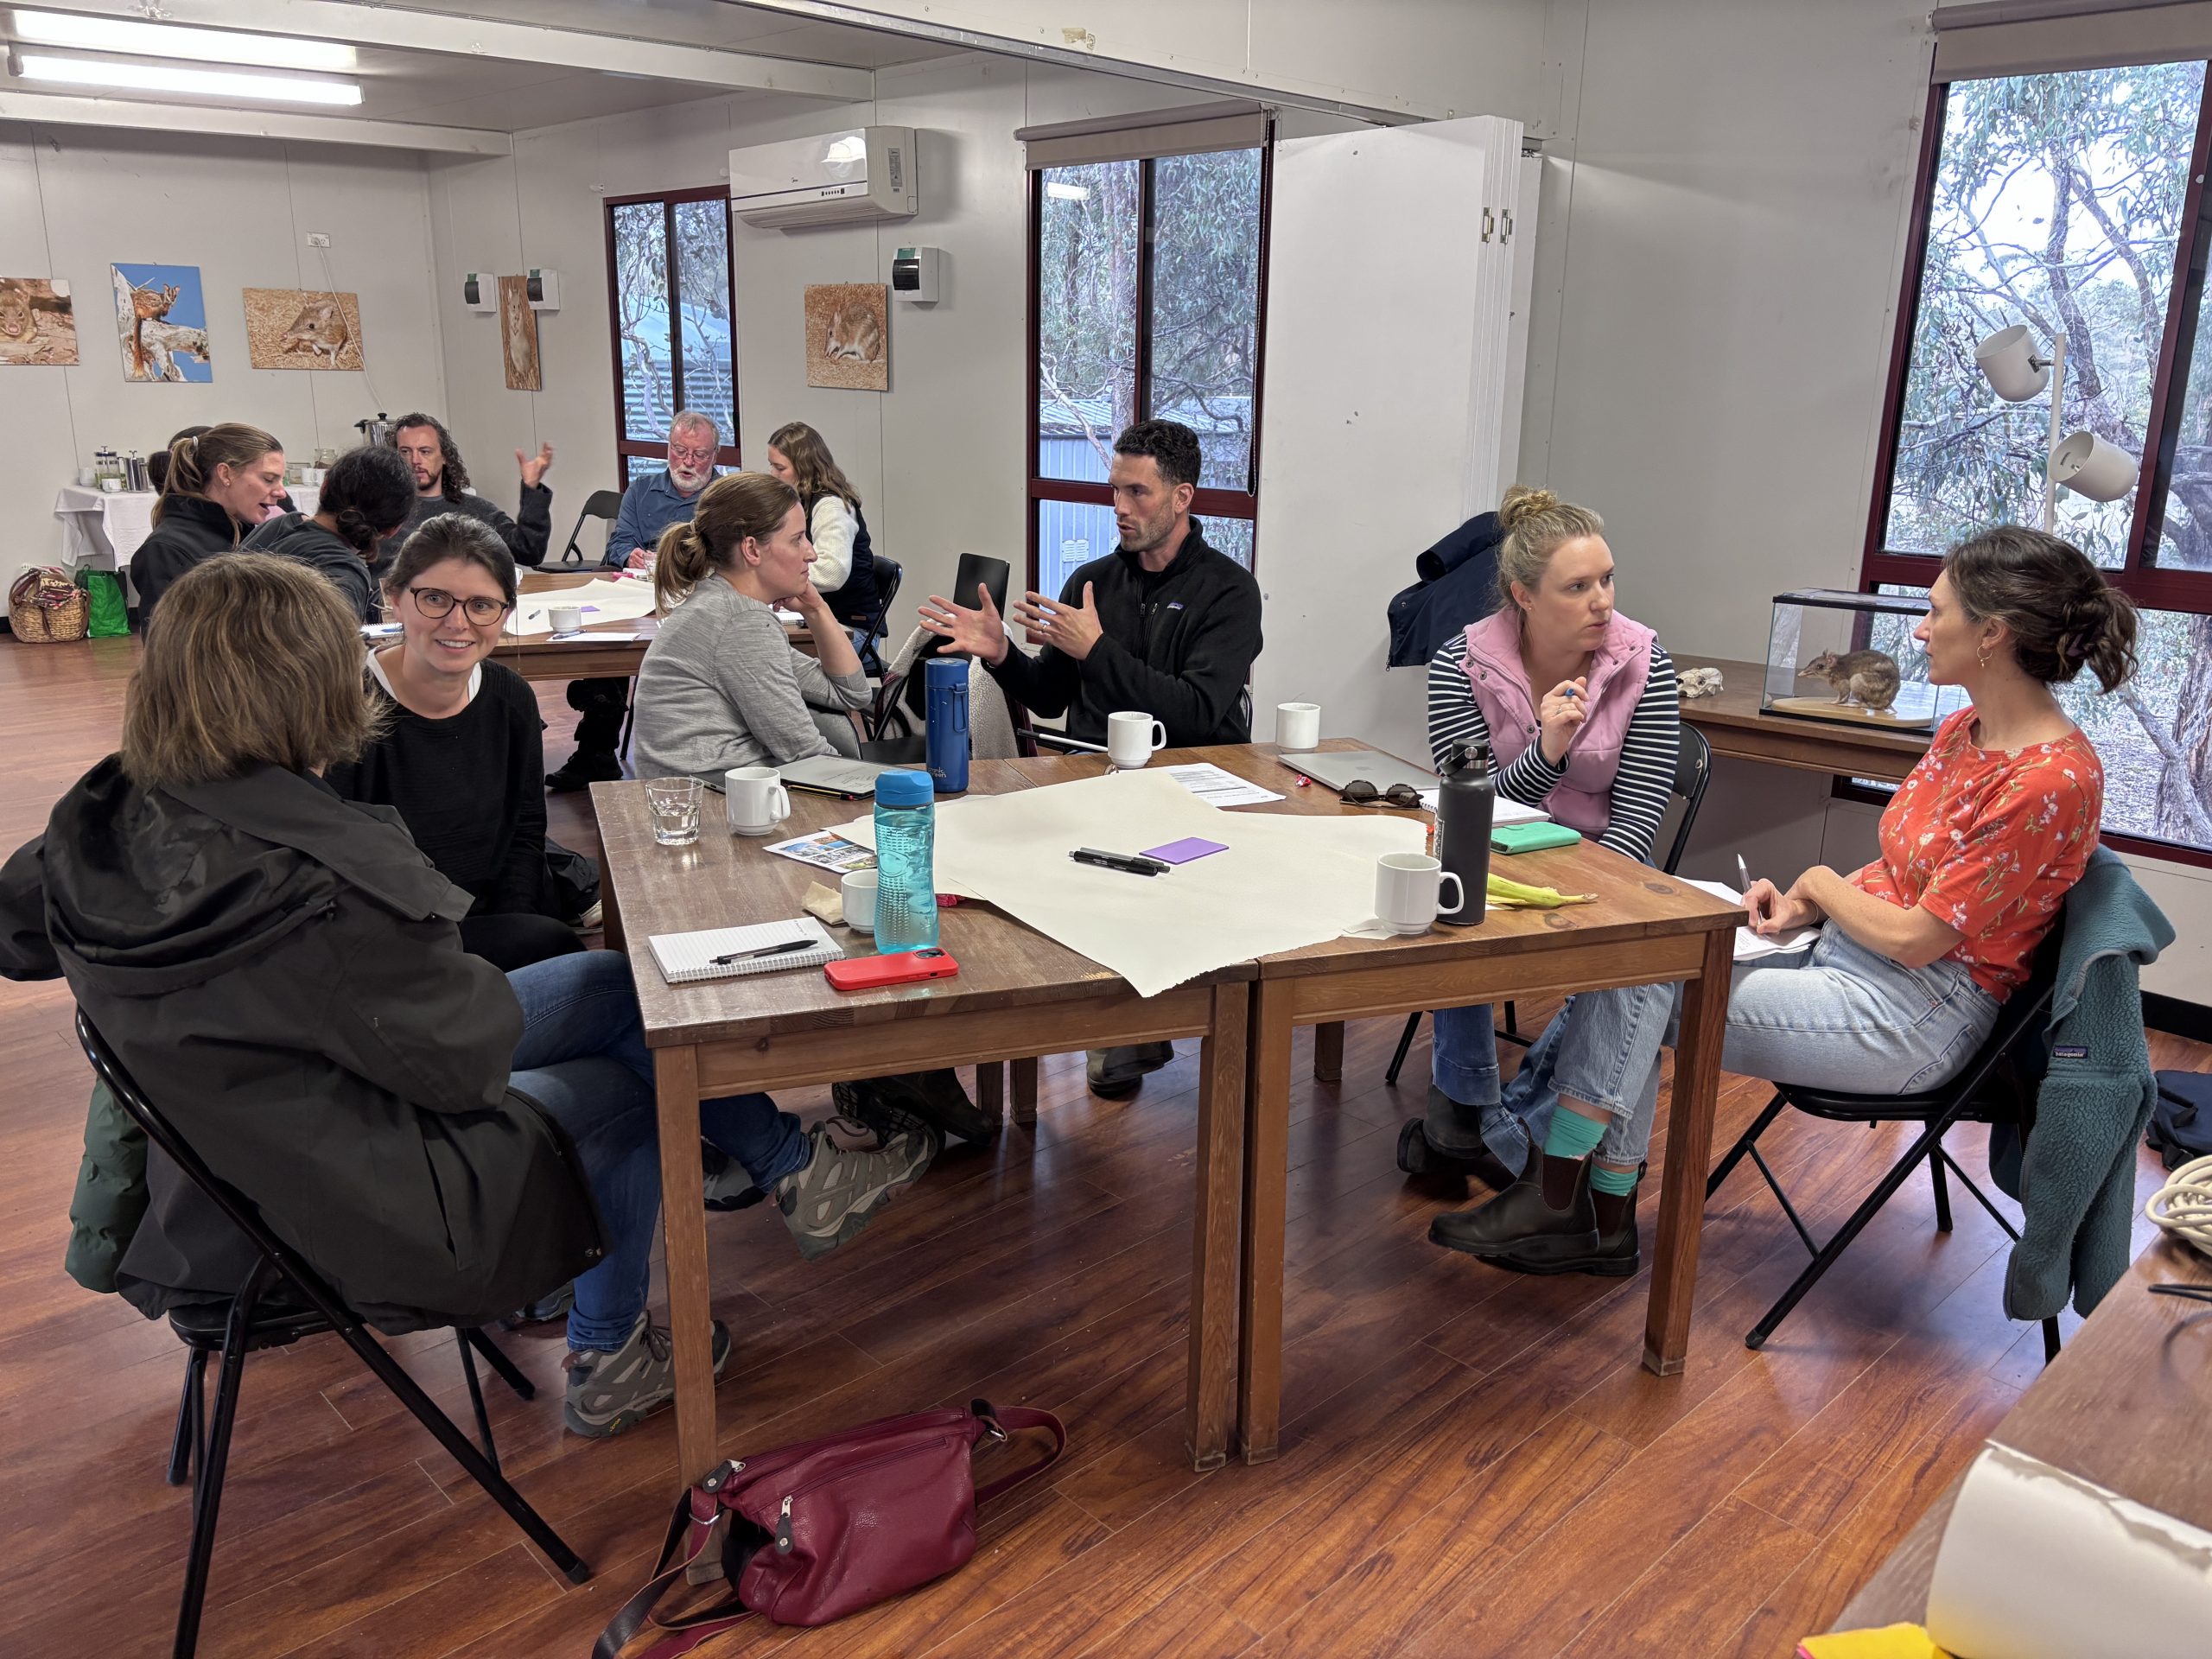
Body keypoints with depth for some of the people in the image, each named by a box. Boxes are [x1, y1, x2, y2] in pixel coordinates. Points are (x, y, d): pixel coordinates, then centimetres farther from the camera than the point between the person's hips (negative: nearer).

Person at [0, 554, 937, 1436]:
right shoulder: (323, 892, -37)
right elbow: (464, 1057, -24)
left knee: (614, 985, 13)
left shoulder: (100, 826, -10)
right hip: (349, 1219, -8)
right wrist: (475, 977, -5)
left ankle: (794, 1167, 27)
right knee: (632, 1079, 15)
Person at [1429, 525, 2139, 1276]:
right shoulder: (1964, 730, 8)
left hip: (1913, 1016, -9)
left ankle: (1552, 1199, -2)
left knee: (1638, 981, -17)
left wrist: (1823, 882, -3)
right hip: (1848, 958, 9)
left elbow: (1915, 939, -20)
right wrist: (1805, 905, -2)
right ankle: (1603, 1221, -4)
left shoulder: (2054, 779, -20)